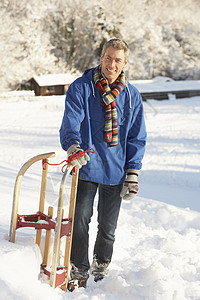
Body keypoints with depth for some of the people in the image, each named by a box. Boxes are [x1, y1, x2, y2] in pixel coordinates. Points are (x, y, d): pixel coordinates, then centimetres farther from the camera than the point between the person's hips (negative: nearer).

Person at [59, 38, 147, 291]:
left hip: (116, 171, 3)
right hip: (87, 166, -2)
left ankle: (101, 268, 32)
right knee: (81, 220, -4)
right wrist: (73, 146, -34)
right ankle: (79, 271, 11)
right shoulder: (80, 88, -3)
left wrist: (133, 172, 2)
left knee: (108, 226, 13)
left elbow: (137, 137, 9)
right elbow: (70, 123, -13)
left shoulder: (132, 96, 6)